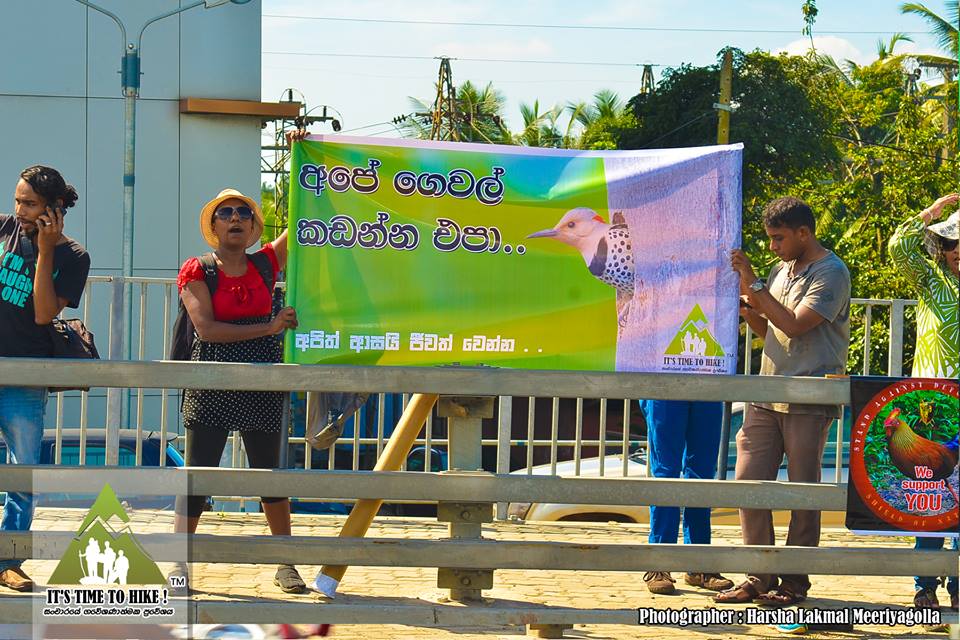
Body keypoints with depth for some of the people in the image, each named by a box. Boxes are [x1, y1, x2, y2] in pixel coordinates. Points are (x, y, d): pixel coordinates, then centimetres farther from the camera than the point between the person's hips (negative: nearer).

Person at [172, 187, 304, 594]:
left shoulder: (267, 263, 6)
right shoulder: (197, 271, -2)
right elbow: (206, 328, -13)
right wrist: (269, 327, -16)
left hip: (264, 382, 3)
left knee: (270, 472, 10)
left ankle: (285, 564, 19)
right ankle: (179, 563, 7)